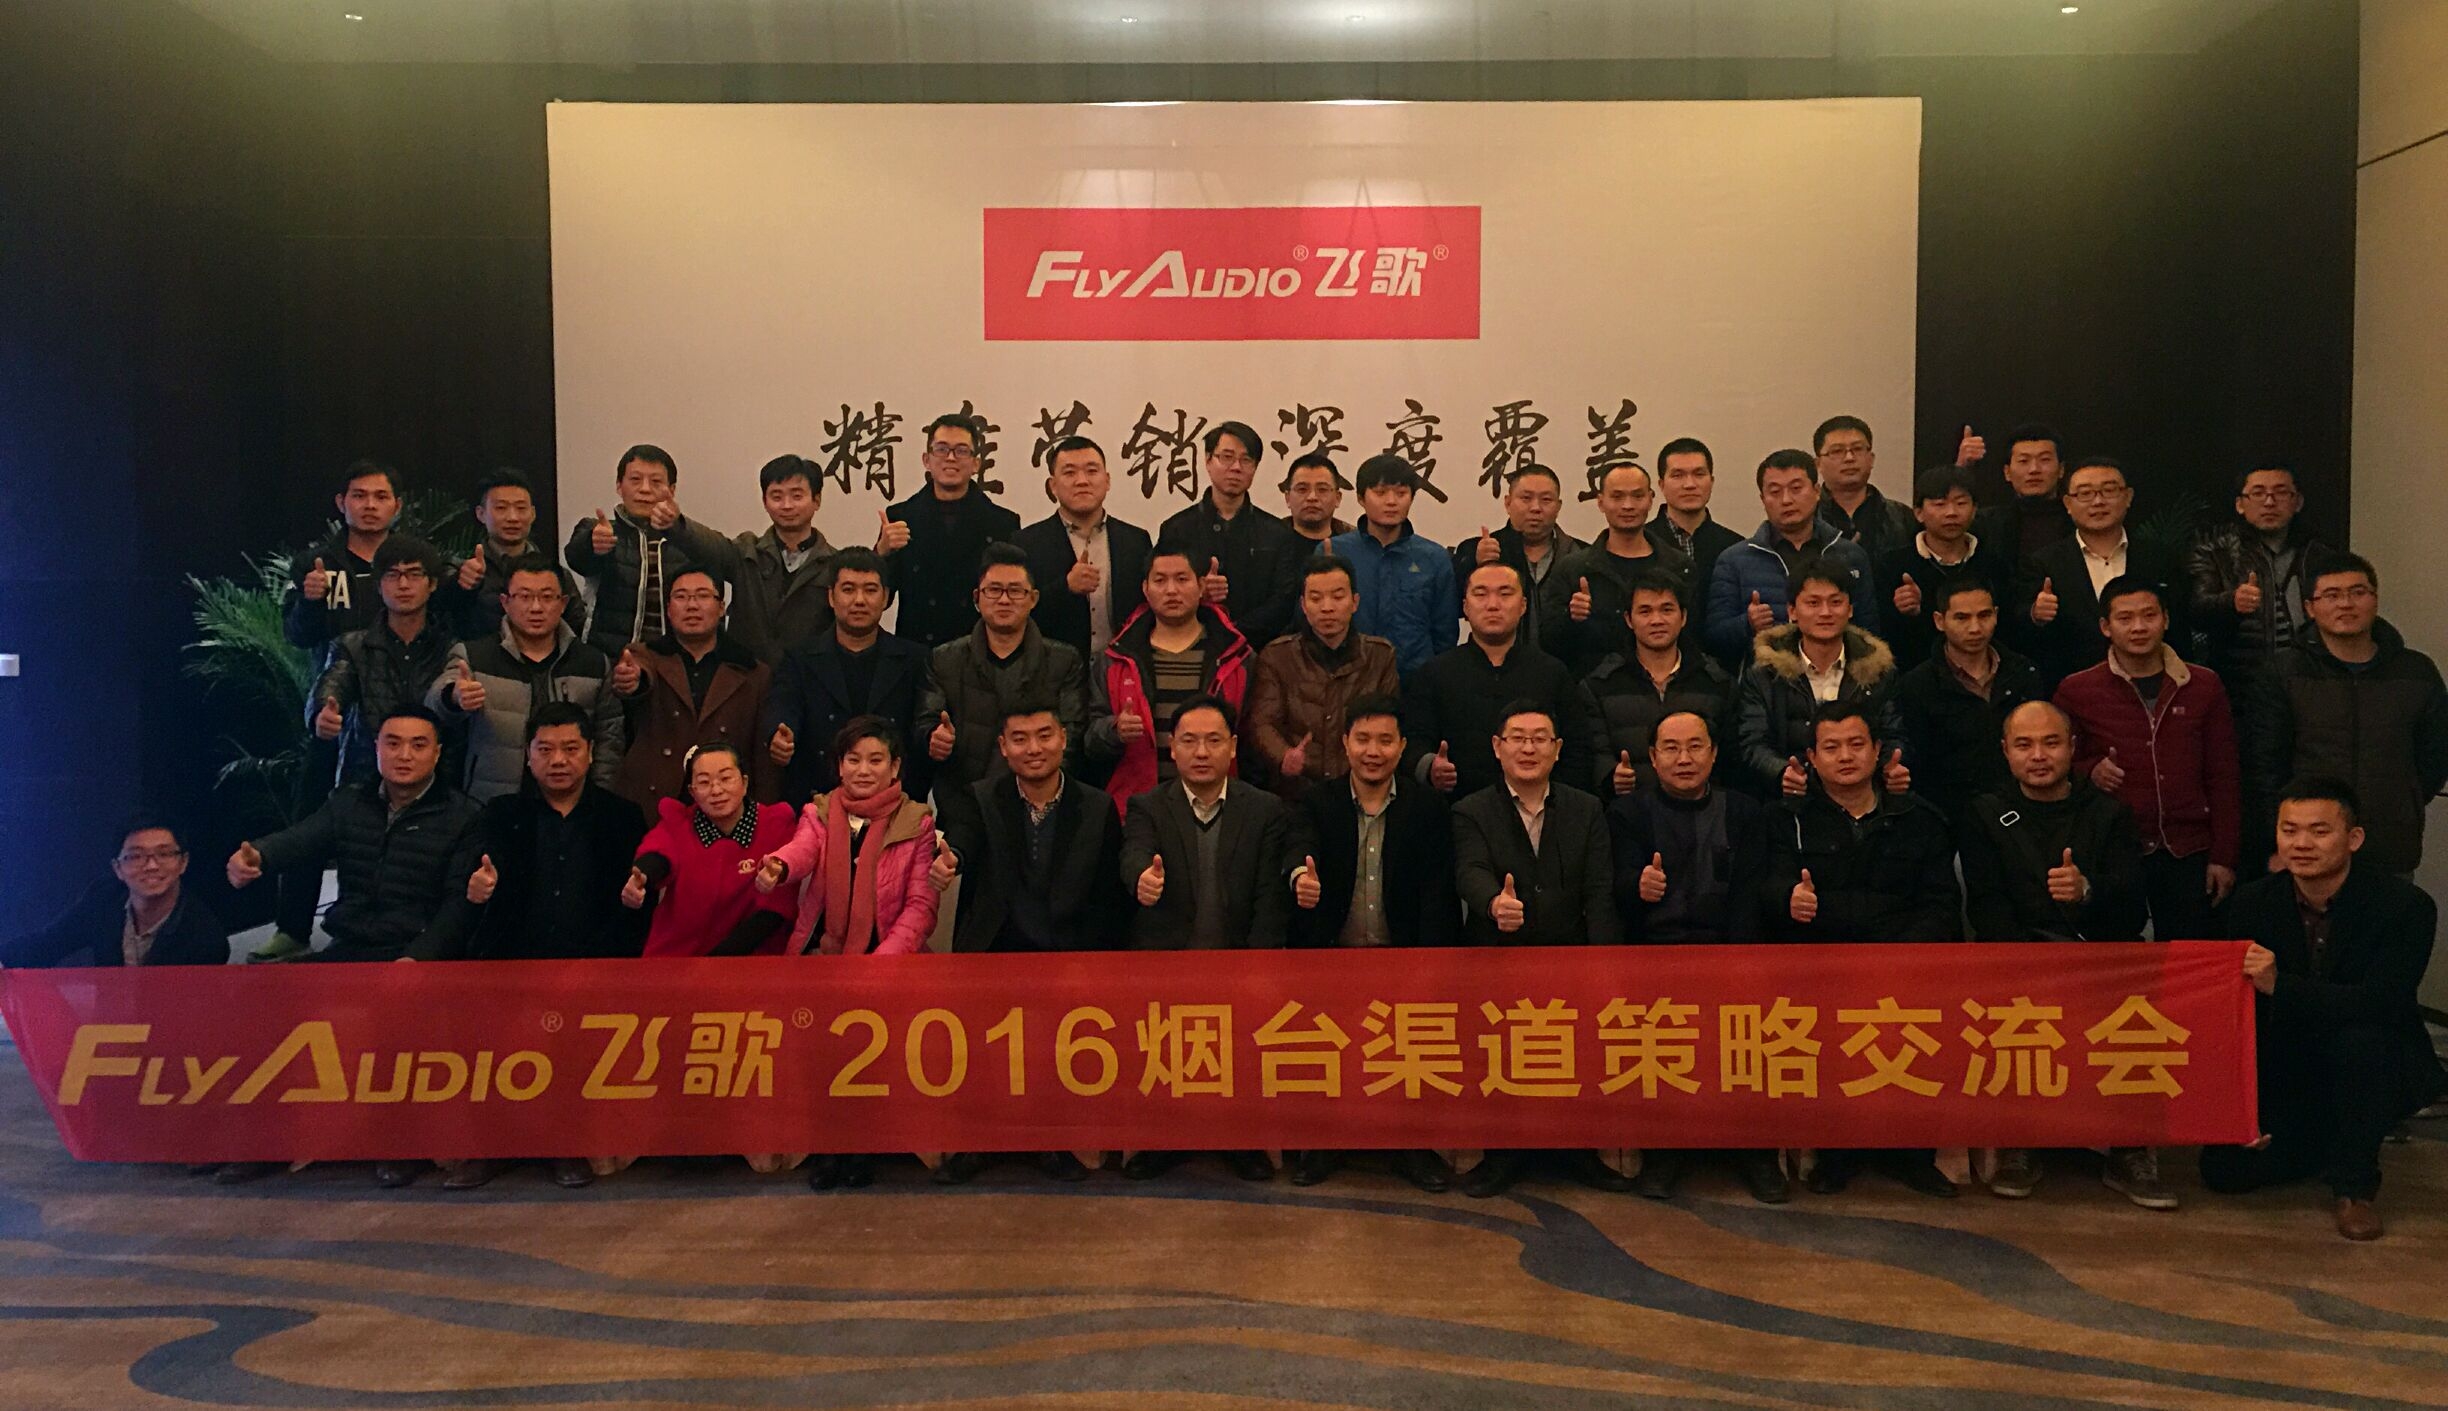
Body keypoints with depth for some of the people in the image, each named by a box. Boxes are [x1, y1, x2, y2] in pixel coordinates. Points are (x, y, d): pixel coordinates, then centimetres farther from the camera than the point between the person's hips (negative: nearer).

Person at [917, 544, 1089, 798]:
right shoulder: (943, 661, 13)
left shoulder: (1065, 662, 10)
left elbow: (1075, 731, 4)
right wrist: (935, 740, -15)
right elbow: (926, 724, 8)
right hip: (960, 797, 0)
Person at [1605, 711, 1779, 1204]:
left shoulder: (1745, 813, 16)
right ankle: (1663, 1148, -13)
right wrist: (1638, 886, -27)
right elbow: (1620, 890, -1)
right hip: (1654, 948, -1)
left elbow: (1749, 901, 5)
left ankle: (1756, 1149, -9)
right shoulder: (1627, 813, 12)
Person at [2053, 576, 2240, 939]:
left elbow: (2223, 778, 7)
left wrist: (2223, 857, 3)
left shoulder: (2203, 686, 6)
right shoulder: (2076, 691, 0)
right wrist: (2089, 770, -12)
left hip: (2187, 854, 1)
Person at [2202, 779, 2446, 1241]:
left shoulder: (2405, 905, -18)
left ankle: (2355, 1184, -14)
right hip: (2288, 1076, 3)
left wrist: (2279, 985, -40)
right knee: (2225, 1170, -13)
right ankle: (2328, 1141, 19)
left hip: (2380, 1069, -3)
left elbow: (2382, 1003, -30)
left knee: (2360, 1038, -37)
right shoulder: (2253, 903, -7)